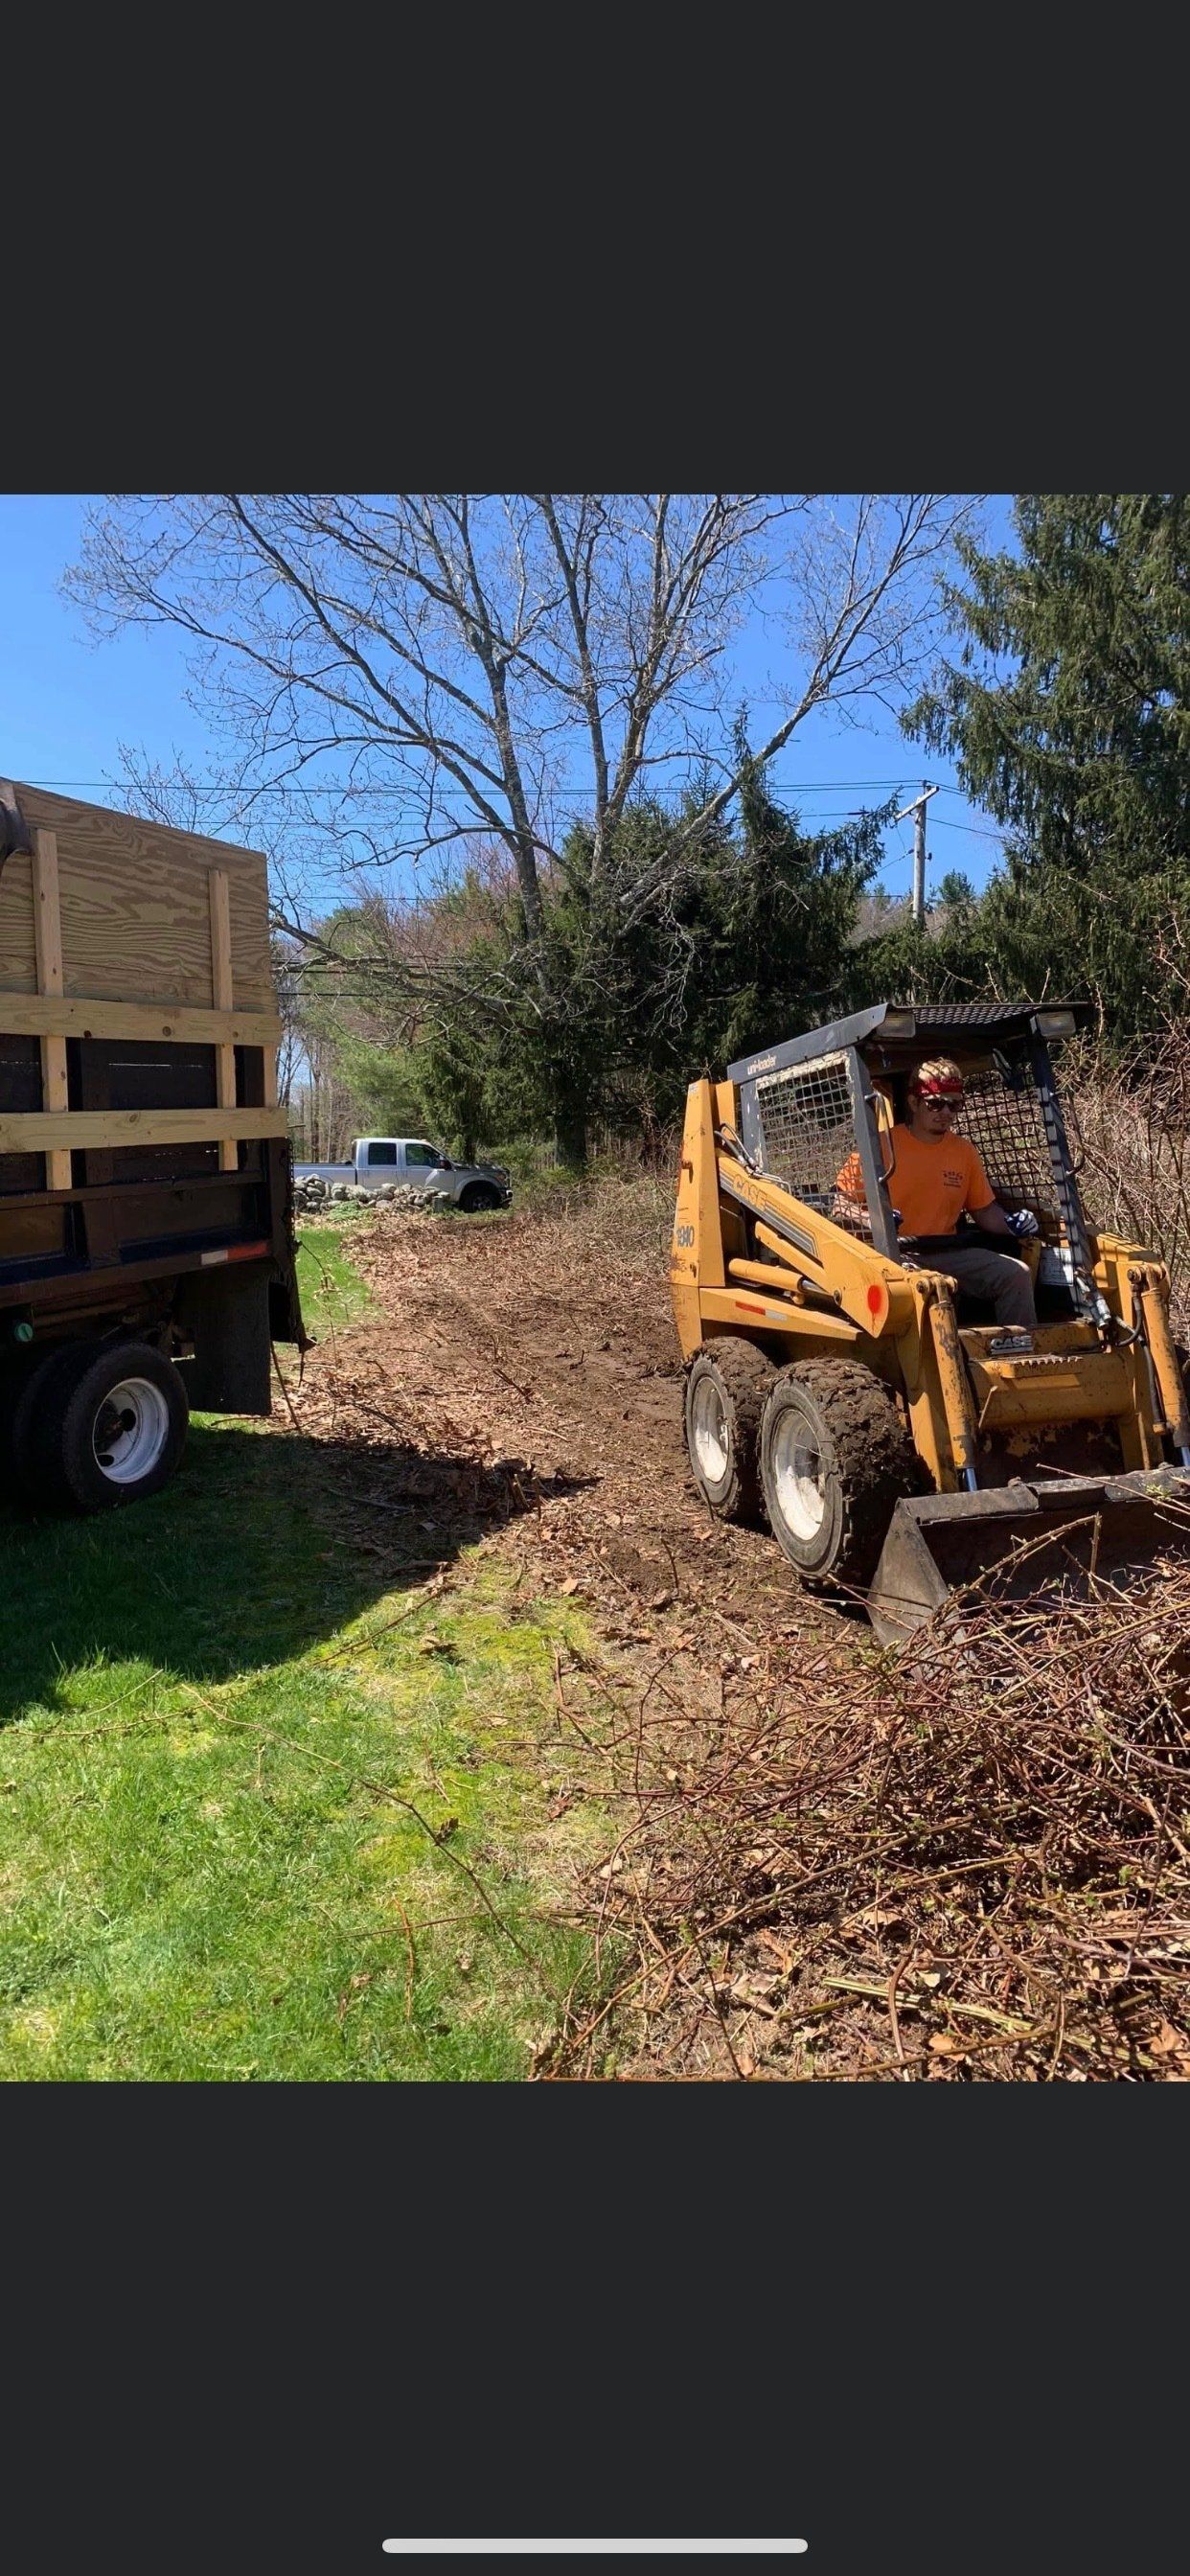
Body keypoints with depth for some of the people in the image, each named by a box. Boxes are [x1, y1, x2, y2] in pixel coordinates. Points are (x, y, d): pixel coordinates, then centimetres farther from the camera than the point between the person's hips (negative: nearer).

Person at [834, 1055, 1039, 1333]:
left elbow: (984, 1209, 20)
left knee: (1016, 1273, -11)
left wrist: (1011, 1225, -2)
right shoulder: (883, 1145, -3)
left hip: (946, 1254, 5)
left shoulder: (964, 1151, 12)